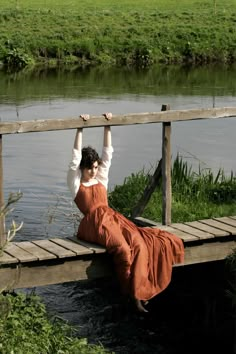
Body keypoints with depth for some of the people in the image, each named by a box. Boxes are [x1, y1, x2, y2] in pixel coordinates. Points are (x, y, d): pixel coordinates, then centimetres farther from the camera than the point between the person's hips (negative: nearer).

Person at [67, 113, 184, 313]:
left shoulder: (101, 179, 20)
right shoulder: (75, 183, 7)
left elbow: (108, 153, 17)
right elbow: (76, 157, -3)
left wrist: (107, 127, 10)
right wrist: (80, 129, -9)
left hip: (112, 217, 6)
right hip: (94, 223, -6)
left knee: (139, 244, -21)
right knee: (123, 249, -30)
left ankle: (139, 292, -18)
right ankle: (132, 294, -19)